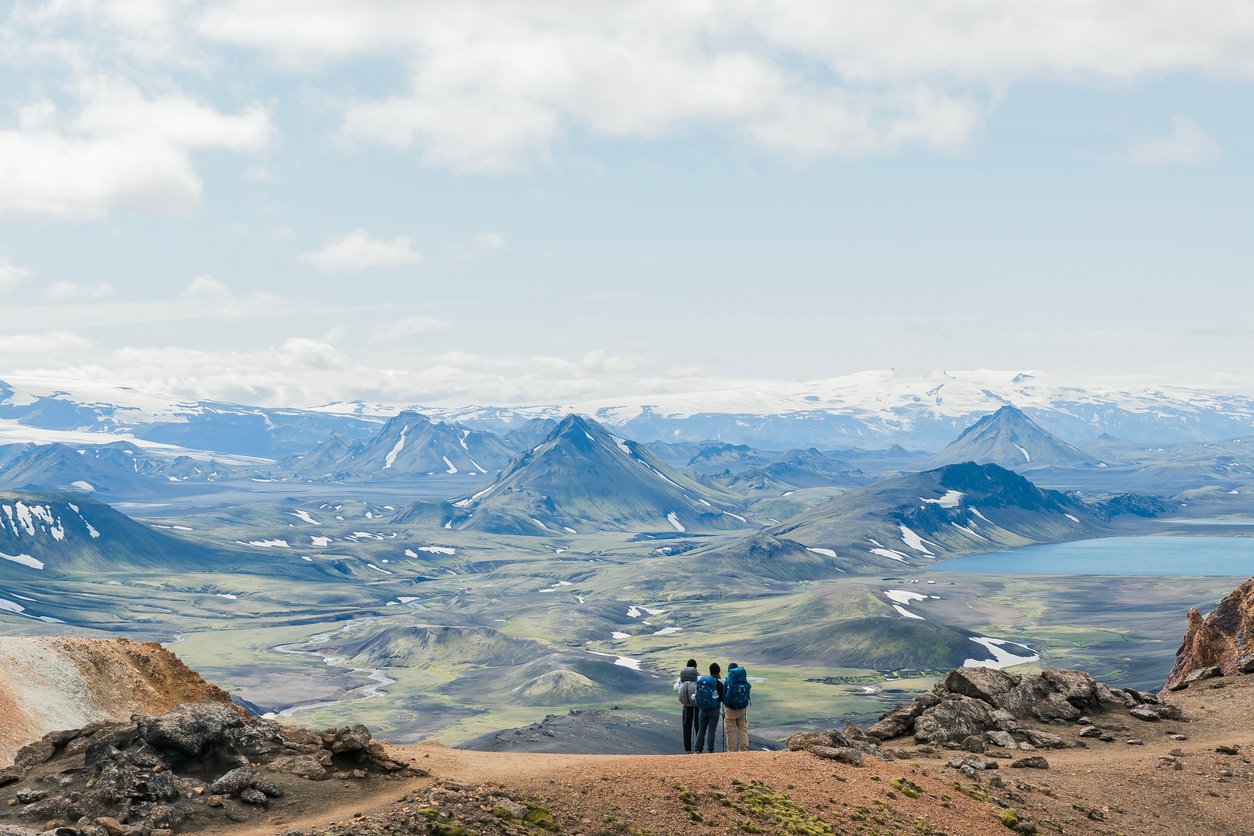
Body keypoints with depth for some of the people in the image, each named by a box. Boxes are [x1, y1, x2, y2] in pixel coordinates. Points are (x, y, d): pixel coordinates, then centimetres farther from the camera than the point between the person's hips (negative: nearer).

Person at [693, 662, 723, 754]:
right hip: (714, 709, -3)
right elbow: (722, 698, -11)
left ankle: (698, 750, 9)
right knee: (711, 730, 2)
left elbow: (697, 694, 2)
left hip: (702, 709, 3)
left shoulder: (701, 681, 0)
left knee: (701, 730, 11)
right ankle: (709, 750, 0)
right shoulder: (718, 683, -12)